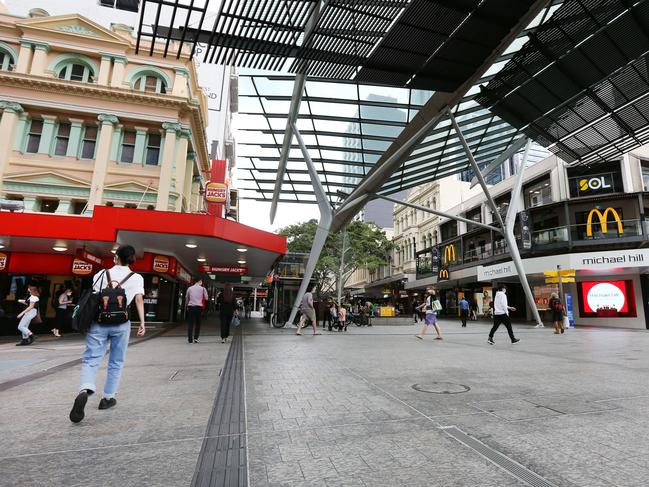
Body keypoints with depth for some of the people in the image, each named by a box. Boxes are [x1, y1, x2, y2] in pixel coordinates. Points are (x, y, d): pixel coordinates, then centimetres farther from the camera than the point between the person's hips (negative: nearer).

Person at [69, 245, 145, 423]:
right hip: (121, 324, -1)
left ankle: (84, 391, -25)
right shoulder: (136, 278, 4)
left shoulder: (101, 274, 9)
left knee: (91, 359, 1)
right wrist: (142, 323, -8)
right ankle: (108, 398, 20)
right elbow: (139, 299, -8)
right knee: (116, 362, 13)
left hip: (99, 321, 1)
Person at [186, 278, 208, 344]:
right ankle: (195, 338, 3)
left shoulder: (189, 288, 6)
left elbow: (186, 298, 13)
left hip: (190, 307, 2)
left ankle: (190, 339, 5)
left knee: (190, 323, 6)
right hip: (199, 307, -1)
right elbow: (206, 298, 1)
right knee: (197, 323, 8)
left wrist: (187, 306, 24)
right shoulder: (203, 289, 0)